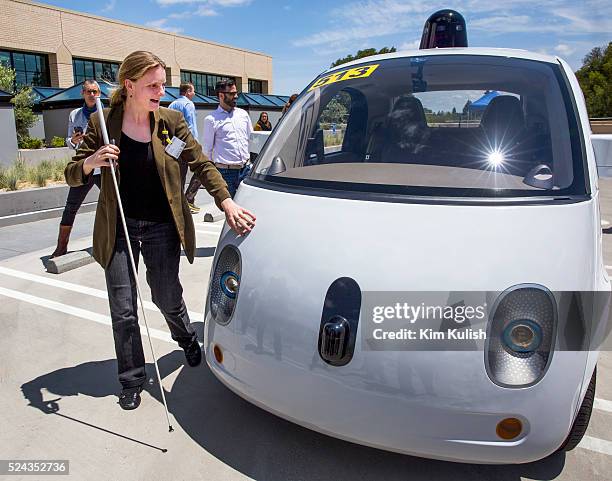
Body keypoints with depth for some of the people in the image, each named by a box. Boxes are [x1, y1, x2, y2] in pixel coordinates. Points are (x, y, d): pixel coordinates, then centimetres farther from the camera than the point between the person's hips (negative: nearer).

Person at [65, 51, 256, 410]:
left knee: (168, 299, 12)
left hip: (161, 229, 0)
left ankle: (188, 339, 46)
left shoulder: (172, 121, -4)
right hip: (118, 230, 1)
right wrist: (91, 162, -23)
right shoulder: (103, 124, -5)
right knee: (123, 311, 7)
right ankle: (132, 380, 26)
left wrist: (227, 202, -14)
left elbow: (202, 164, -2)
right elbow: (72, 175, 0)